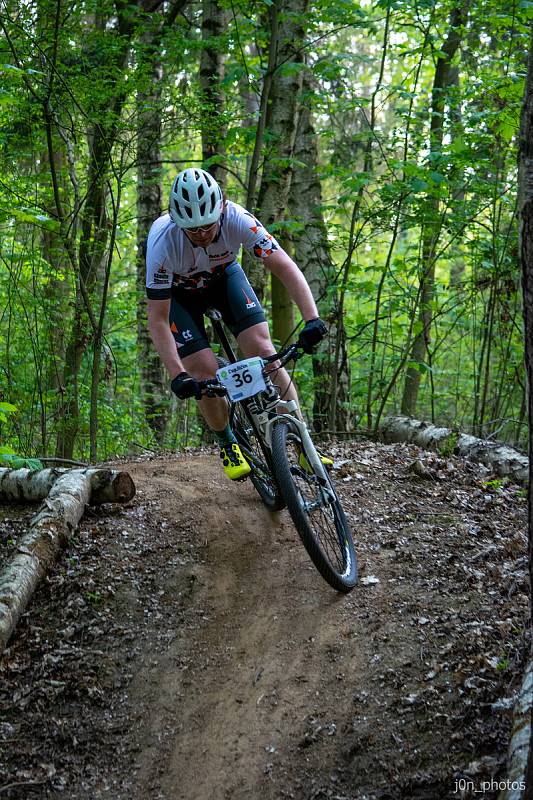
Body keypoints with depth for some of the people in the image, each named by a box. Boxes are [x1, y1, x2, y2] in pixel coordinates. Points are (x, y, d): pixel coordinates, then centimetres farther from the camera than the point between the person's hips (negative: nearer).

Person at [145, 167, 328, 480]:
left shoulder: (237, 219, -34)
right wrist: (177, 375, -41)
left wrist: (312, 319, -48)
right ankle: (228, 445, 11)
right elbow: (158, 318, -31)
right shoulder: (164, 242, -37)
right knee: (206, 373, -17)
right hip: (179, 292, -1)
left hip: (224, 276, 2)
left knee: (263, 351, -17)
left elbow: (286, 268, -34)